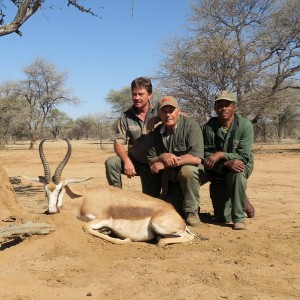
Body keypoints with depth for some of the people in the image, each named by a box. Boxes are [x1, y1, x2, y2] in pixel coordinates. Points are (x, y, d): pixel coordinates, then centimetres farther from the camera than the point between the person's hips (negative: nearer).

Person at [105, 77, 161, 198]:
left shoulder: (158, 112, -8)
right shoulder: (126, 117, -4)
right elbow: (119, 143, -8)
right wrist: (127, 161, -27)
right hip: (134, 161, 1)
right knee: (111, 162, -24)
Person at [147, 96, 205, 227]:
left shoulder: (190, 125, -16)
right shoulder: (157, 132, 1)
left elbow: (196, 158, -28)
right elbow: (150, 162, 1)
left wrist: (164, 164, -24)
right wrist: (162, 157, -24)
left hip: (192, 171, -4)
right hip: (168, 178, 4)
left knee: (187, 170, -36)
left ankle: (192, 211, -17)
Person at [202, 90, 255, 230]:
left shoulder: (245, 125, -17)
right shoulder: (209, 128, -14)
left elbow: (244, 156, -22)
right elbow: (206, 158, -16)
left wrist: (220, 155, -34)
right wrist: (227, 163, -33)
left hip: (241, 166, -1)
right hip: (218, 173, 2)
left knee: (237, 172, -39)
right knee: (222, 218, -2)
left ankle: (239, 217, -24)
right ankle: (243, 203, 32)